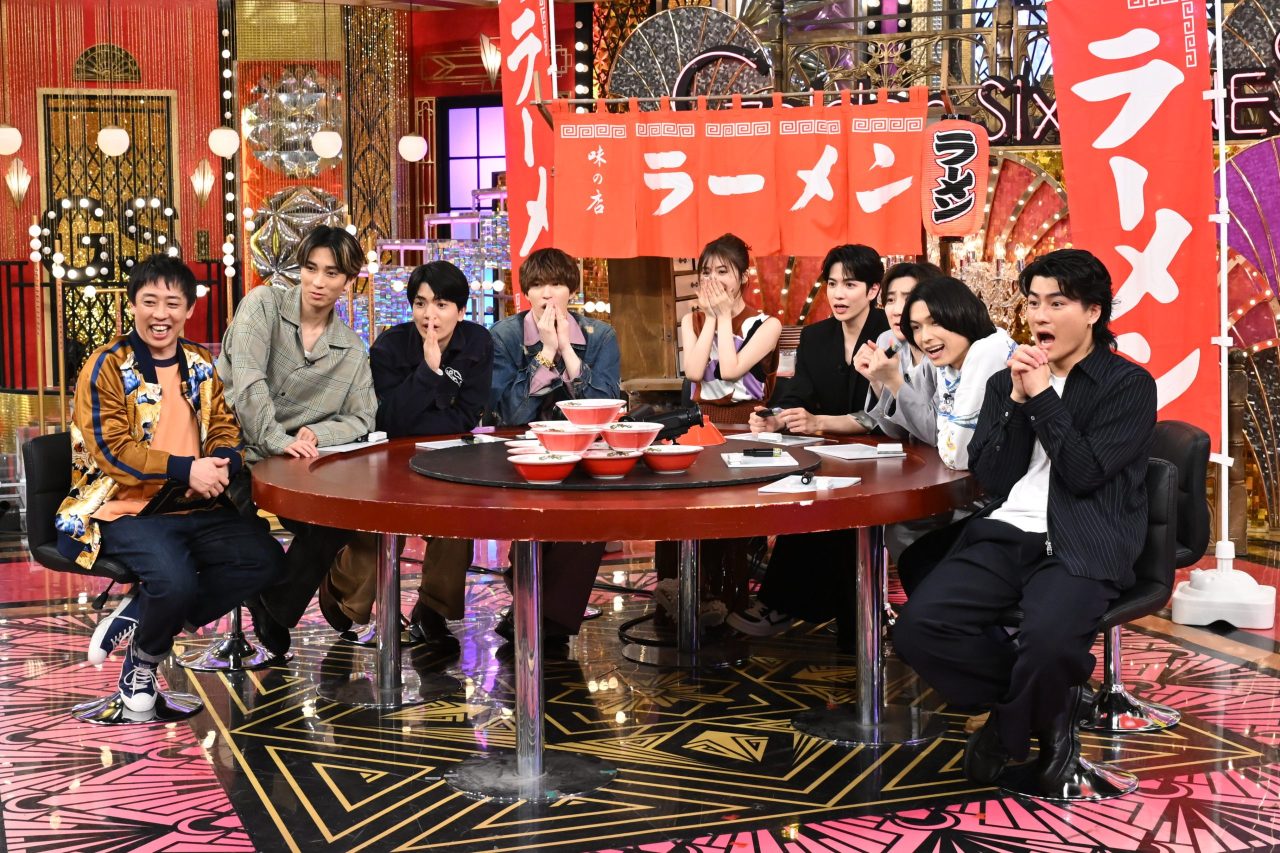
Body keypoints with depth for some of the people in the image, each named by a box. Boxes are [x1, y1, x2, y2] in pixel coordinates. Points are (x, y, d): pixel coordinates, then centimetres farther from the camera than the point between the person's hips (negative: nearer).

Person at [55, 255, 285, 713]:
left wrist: (220, 464, -16)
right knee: (176, 580, -32)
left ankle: (138, 615, -4)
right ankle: (142, 660, 2)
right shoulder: (108, 366, -6)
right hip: (123, 509, -6)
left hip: (195, 508, 6)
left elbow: (225, 429, 10)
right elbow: (110, 451, -14)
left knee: (266, 560, -14)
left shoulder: (201, 365, 12)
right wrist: (186, 469, -25)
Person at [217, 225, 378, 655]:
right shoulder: (263, 304, -4)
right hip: (238, 453, -4)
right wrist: (276, 441, -28)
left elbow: (360, 419, 4)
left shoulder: (352, 350, 10)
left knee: (337, 519, -20)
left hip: (295, 464, 4)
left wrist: (316, 434, -17)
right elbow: (247, 381, -17)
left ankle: (275, 612, 5)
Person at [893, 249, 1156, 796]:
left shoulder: (1129, 385, 4)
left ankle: (1009, 729, 0)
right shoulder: (1007, 382, 19)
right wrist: (1018, 399, -1)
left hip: (1080, 547, -4)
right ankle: (1046, 707, 2)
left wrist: (1043, 396, -5)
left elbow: (1085, 473, -8)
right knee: (917, 626, -21)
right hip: (1005, 536, 5)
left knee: (1047, 639, -37)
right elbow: (991, 477, 9)